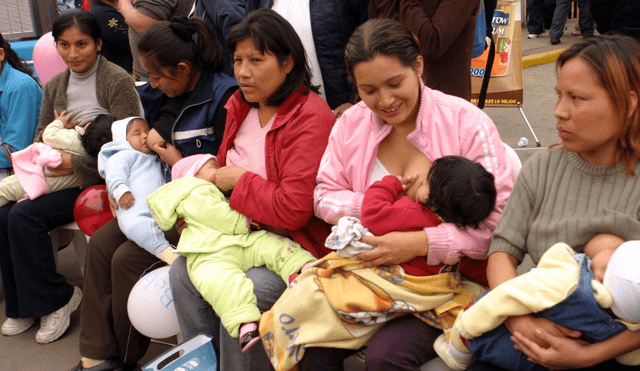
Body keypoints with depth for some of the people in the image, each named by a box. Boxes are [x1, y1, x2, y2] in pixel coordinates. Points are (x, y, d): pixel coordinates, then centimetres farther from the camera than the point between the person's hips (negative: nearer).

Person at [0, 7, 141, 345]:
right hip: (63, 174, 7)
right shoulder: (55, 86, 15)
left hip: (100, 177, -7)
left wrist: (75, 164, -19)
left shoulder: (118, 81, -8)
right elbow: (42, 134, 19)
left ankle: (56, 299, -2)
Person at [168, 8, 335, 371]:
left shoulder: (311, 119, -19)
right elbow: (226, 170, 24)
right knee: (182, 273, -10)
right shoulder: (240, 106, 8)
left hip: (297, 245, -8)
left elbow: (294, 209, -26)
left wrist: (238, 181, -14)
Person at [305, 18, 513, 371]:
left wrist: (420, 243, -26)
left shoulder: (467, 123, -10)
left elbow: (499, 220, -14)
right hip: (369, 271, 4)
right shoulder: (351, 124, 5)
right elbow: (325, 196, 8)